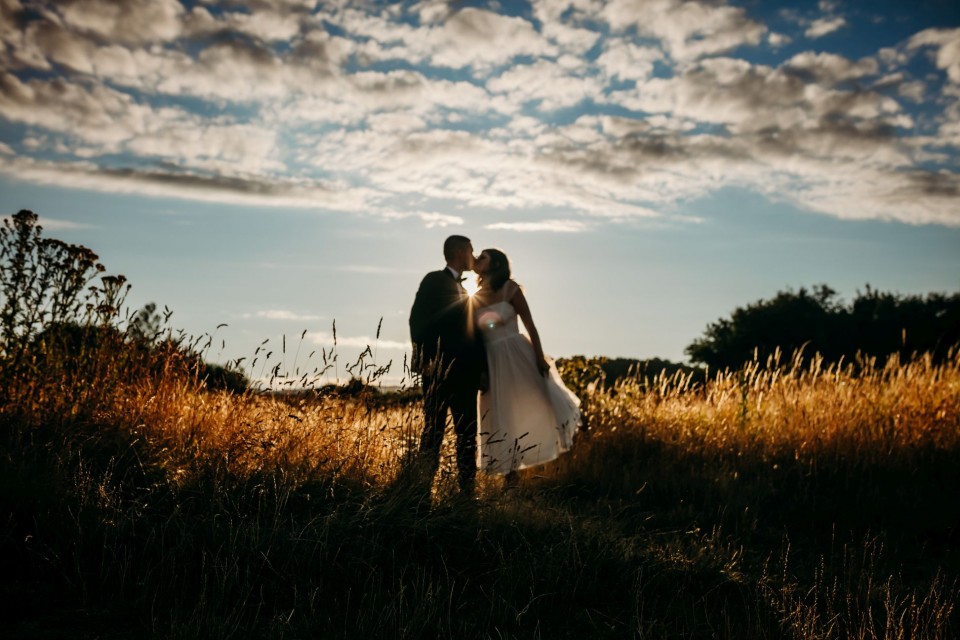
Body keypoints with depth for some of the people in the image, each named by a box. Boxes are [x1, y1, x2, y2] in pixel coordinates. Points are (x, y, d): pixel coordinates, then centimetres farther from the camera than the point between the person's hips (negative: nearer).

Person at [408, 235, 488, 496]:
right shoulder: (434, 281, 1)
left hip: (464, 374, 7)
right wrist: (425, 359, -15)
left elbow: (472, 334, 17)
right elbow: (418, 321, -8)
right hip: (439, 371, -7)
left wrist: (481, 369, 7)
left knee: (468, 434, 4)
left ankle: (467, 489, 7)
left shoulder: (464, 292, 21)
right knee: (433, 431, -6)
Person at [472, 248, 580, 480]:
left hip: (517, 356, -4)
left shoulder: (509, 288, -3)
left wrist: (540, 357, -13)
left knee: (534, 407, -8)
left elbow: (530, 325, -7)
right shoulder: (474, 299, 7)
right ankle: (511, 474, 16)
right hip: (492, 364, 4)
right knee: (502, 419, 7)